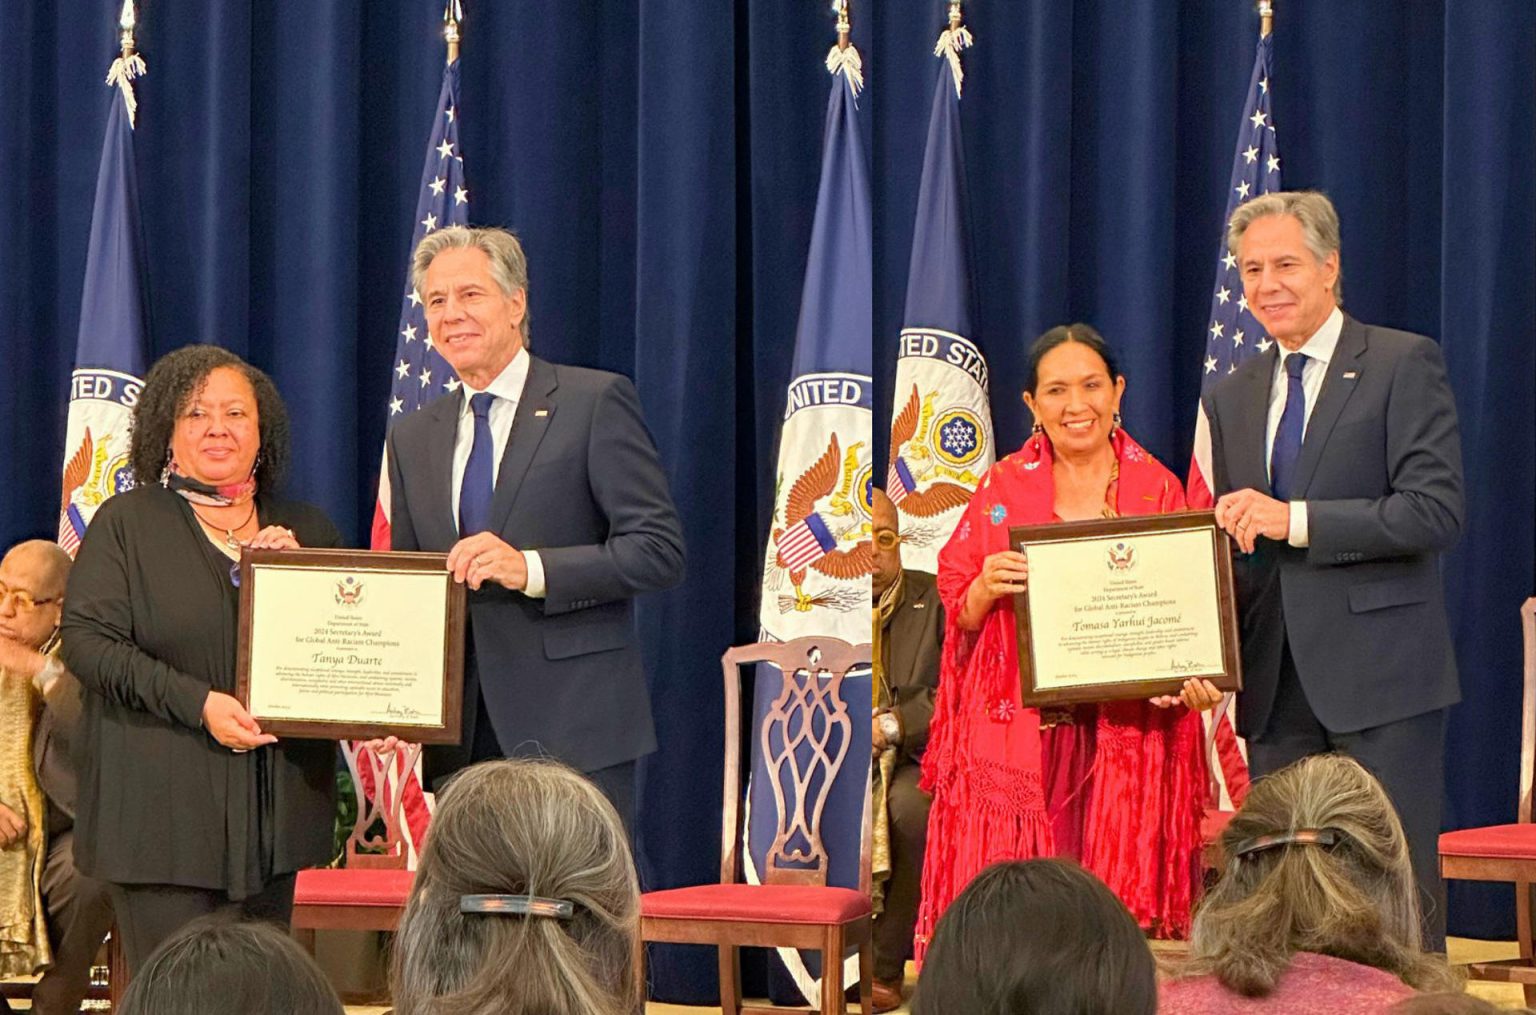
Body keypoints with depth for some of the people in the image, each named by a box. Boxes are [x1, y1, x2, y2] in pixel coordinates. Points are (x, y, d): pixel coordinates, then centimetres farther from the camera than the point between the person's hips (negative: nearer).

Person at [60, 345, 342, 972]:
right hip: (162, 806, -4)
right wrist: (198, 702, -16)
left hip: (273, 805, 4)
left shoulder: (304, 530, 15)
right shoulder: (127, 523, 3)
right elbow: (86, 639, -7)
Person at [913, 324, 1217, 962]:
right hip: (1018, 734, 0)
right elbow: (958, 614, 9)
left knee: (1116, 902, -4)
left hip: (1126, 735, 0)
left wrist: (1194, 680, -11)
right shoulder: (1002, 489, 7)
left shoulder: (1159, 490, 7)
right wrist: (986, 589, -13)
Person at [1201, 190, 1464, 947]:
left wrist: (1295, 520, -19)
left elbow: (1436, 512, -13)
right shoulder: (1231, 399, 17)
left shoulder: (1404, 365, -2)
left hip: (1380, 678, -6)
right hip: (1278, 685, 6)